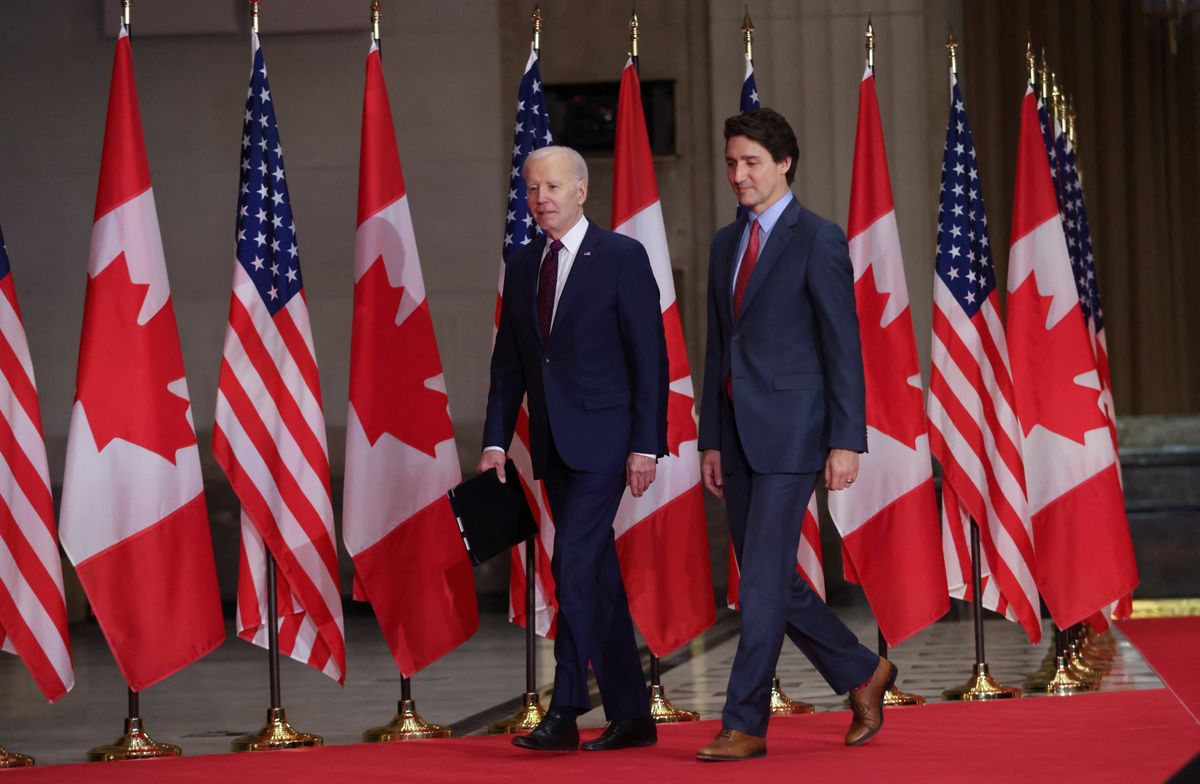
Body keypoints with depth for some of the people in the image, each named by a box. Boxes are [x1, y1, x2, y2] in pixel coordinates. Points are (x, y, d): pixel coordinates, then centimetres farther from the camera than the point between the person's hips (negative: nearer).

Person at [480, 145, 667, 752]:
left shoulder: (622, 257, -5)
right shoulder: (522, 266, 12)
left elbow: (650, 356, -8)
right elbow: (508, 362, 14)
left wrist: (645, 445, -13)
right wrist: (495, 440, 5)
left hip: (603, 438, -6)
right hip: (552, 443, 6)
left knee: (574, 562, -16)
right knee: (596, 573, 9)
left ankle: (564, 712, -14)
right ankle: (630, 715, 15)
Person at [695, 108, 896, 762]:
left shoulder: (818, 241, -6)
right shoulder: (726, 243, 15)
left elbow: (843, 348, -9)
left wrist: (847, 441, -14)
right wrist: (710, 440, 14)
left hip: (790, 431, -8)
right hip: (737, 432, 8)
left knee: (763, 578, -8)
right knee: (767, 581, 10)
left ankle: (745, 725, -4)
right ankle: (862, 674, 26)